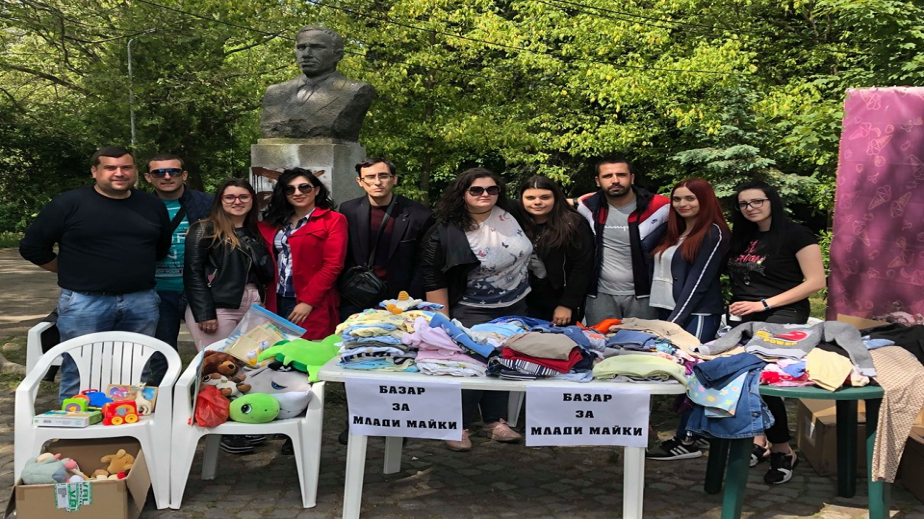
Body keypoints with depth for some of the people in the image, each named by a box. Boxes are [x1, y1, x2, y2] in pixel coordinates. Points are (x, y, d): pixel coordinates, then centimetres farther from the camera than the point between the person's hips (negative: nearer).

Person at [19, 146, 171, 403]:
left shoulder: (153, 206, 7)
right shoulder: (69, 204, -5)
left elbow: (163, 247, 23)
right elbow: (32, 246, 0)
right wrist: (74, 272, 3)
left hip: (142, 302, 4)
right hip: (84, 303, -3)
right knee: (79, 378, 1)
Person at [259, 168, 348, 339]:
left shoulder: (333, 220, -2)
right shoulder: (274, 222, 15)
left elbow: (333, 265, -10)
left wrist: (308, 301, -14)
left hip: (313, 306, -5)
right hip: (276, 302, 5)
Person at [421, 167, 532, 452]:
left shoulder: (510, 215, -4)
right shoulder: (446, 232, -16)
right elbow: (434, 279, -13)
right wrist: (442, 321, -14)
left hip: (515, 308, 5)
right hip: (473, 312, -5)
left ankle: (495, 421, 23)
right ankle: (458, 426, 12)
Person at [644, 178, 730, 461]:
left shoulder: (713, 234, -6)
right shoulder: (673, 231, 18)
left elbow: (697, 282, -12)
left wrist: (674, 321, -15)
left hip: (696, 315, -8)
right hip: (669, 312, 8)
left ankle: (687, 441, -3)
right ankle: (688, 434, 11)